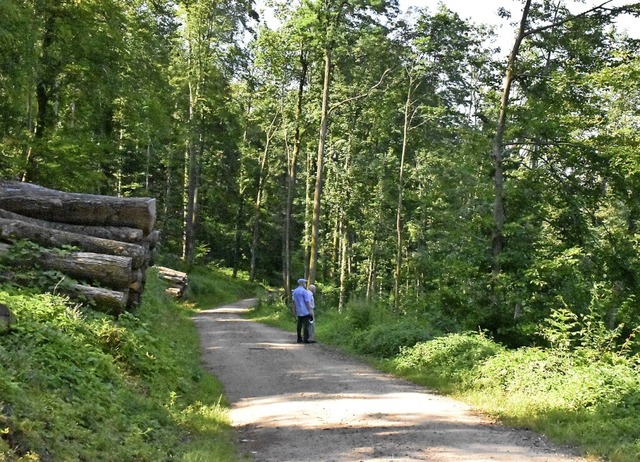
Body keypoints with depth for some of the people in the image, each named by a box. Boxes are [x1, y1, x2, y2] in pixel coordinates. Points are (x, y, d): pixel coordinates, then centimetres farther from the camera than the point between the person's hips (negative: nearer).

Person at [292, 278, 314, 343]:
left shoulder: (295, 291, 12)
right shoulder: (304, 291, -12)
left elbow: (294, 301, 16)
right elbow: (307, 302, -14)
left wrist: (295, 310, 22)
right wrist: (310, 310, -11)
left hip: (299, 312, 8)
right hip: (305, 311, -8)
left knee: (299, 324, 10)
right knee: (306, 325, -8)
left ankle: (299, 339, 12)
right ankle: (306, 339, -11)